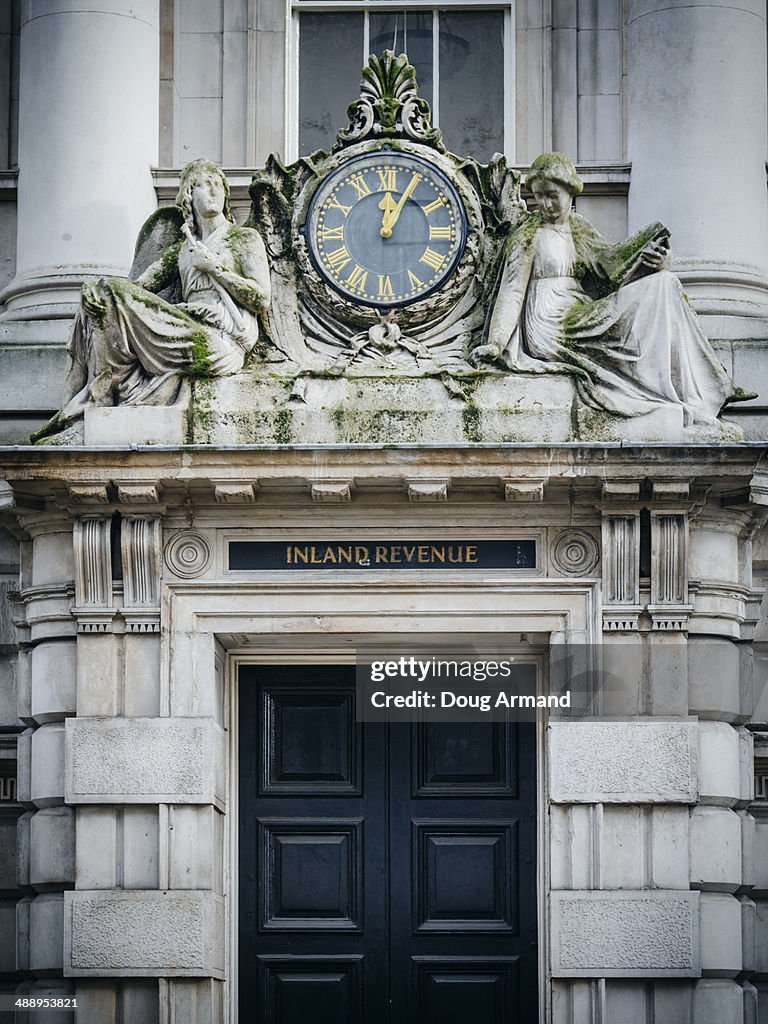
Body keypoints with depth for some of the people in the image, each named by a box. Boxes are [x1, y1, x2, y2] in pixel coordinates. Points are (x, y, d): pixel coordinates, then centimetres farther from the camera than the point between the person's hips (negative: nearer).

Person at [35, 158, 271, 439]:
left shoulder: (246, 238, 14)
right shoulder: (181, 248, 27)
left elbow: (262, 299, 1)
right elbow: (142, 284, 13)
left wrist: (212, 266, -4)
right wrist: (95, 290, -8)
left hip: (223, 341, -6)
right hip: (190, 329, 6)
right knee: (104, 296, -11)